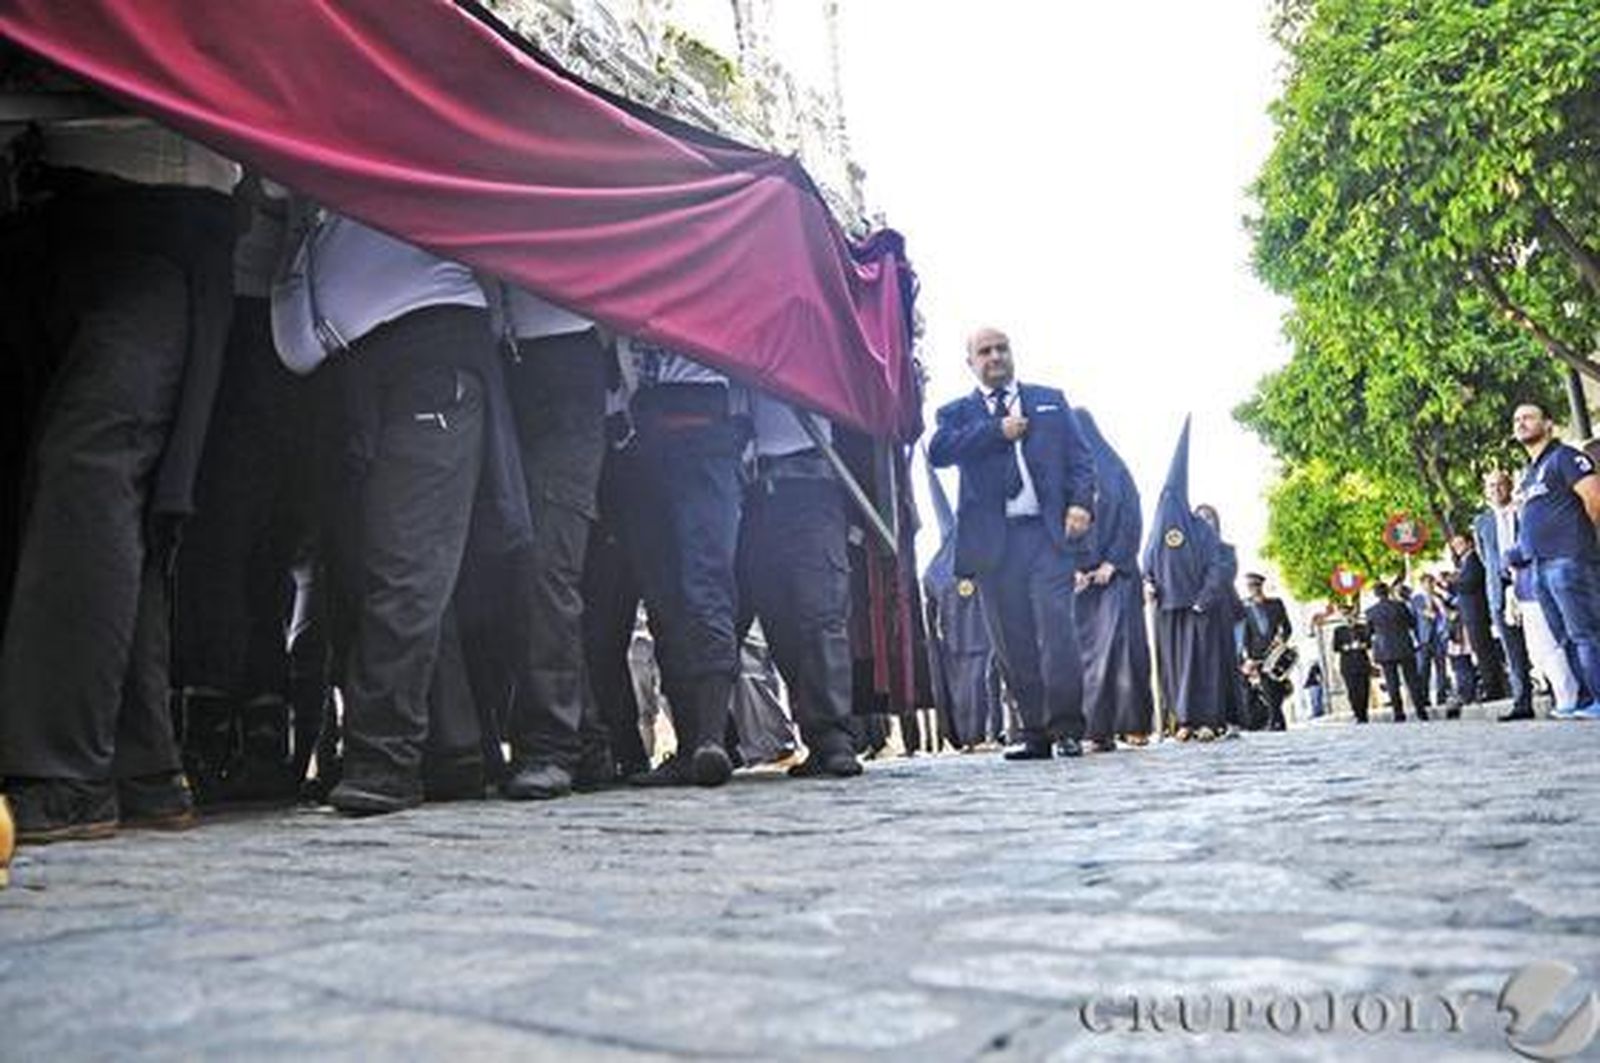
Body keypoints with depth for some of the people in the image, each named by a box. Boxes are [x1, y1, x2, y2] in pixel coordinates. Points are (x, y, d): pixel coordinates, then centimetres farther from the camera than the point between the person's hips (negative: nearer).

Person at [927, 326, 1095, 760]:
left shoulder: (1050, 400, 20)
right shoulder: (958, 412, 15)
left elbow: (1079, 456, 12)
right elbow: (938, 452, -5)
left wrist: (1080, 502, -5)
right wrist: (997, 431, -8)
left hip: (1047, 532, 0)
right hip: (992, 541, 0)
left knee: (1057, 630, -10)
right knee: (1013, 642, 1)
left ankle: (1066, 728, -3)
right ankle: (1034, 731, 9)